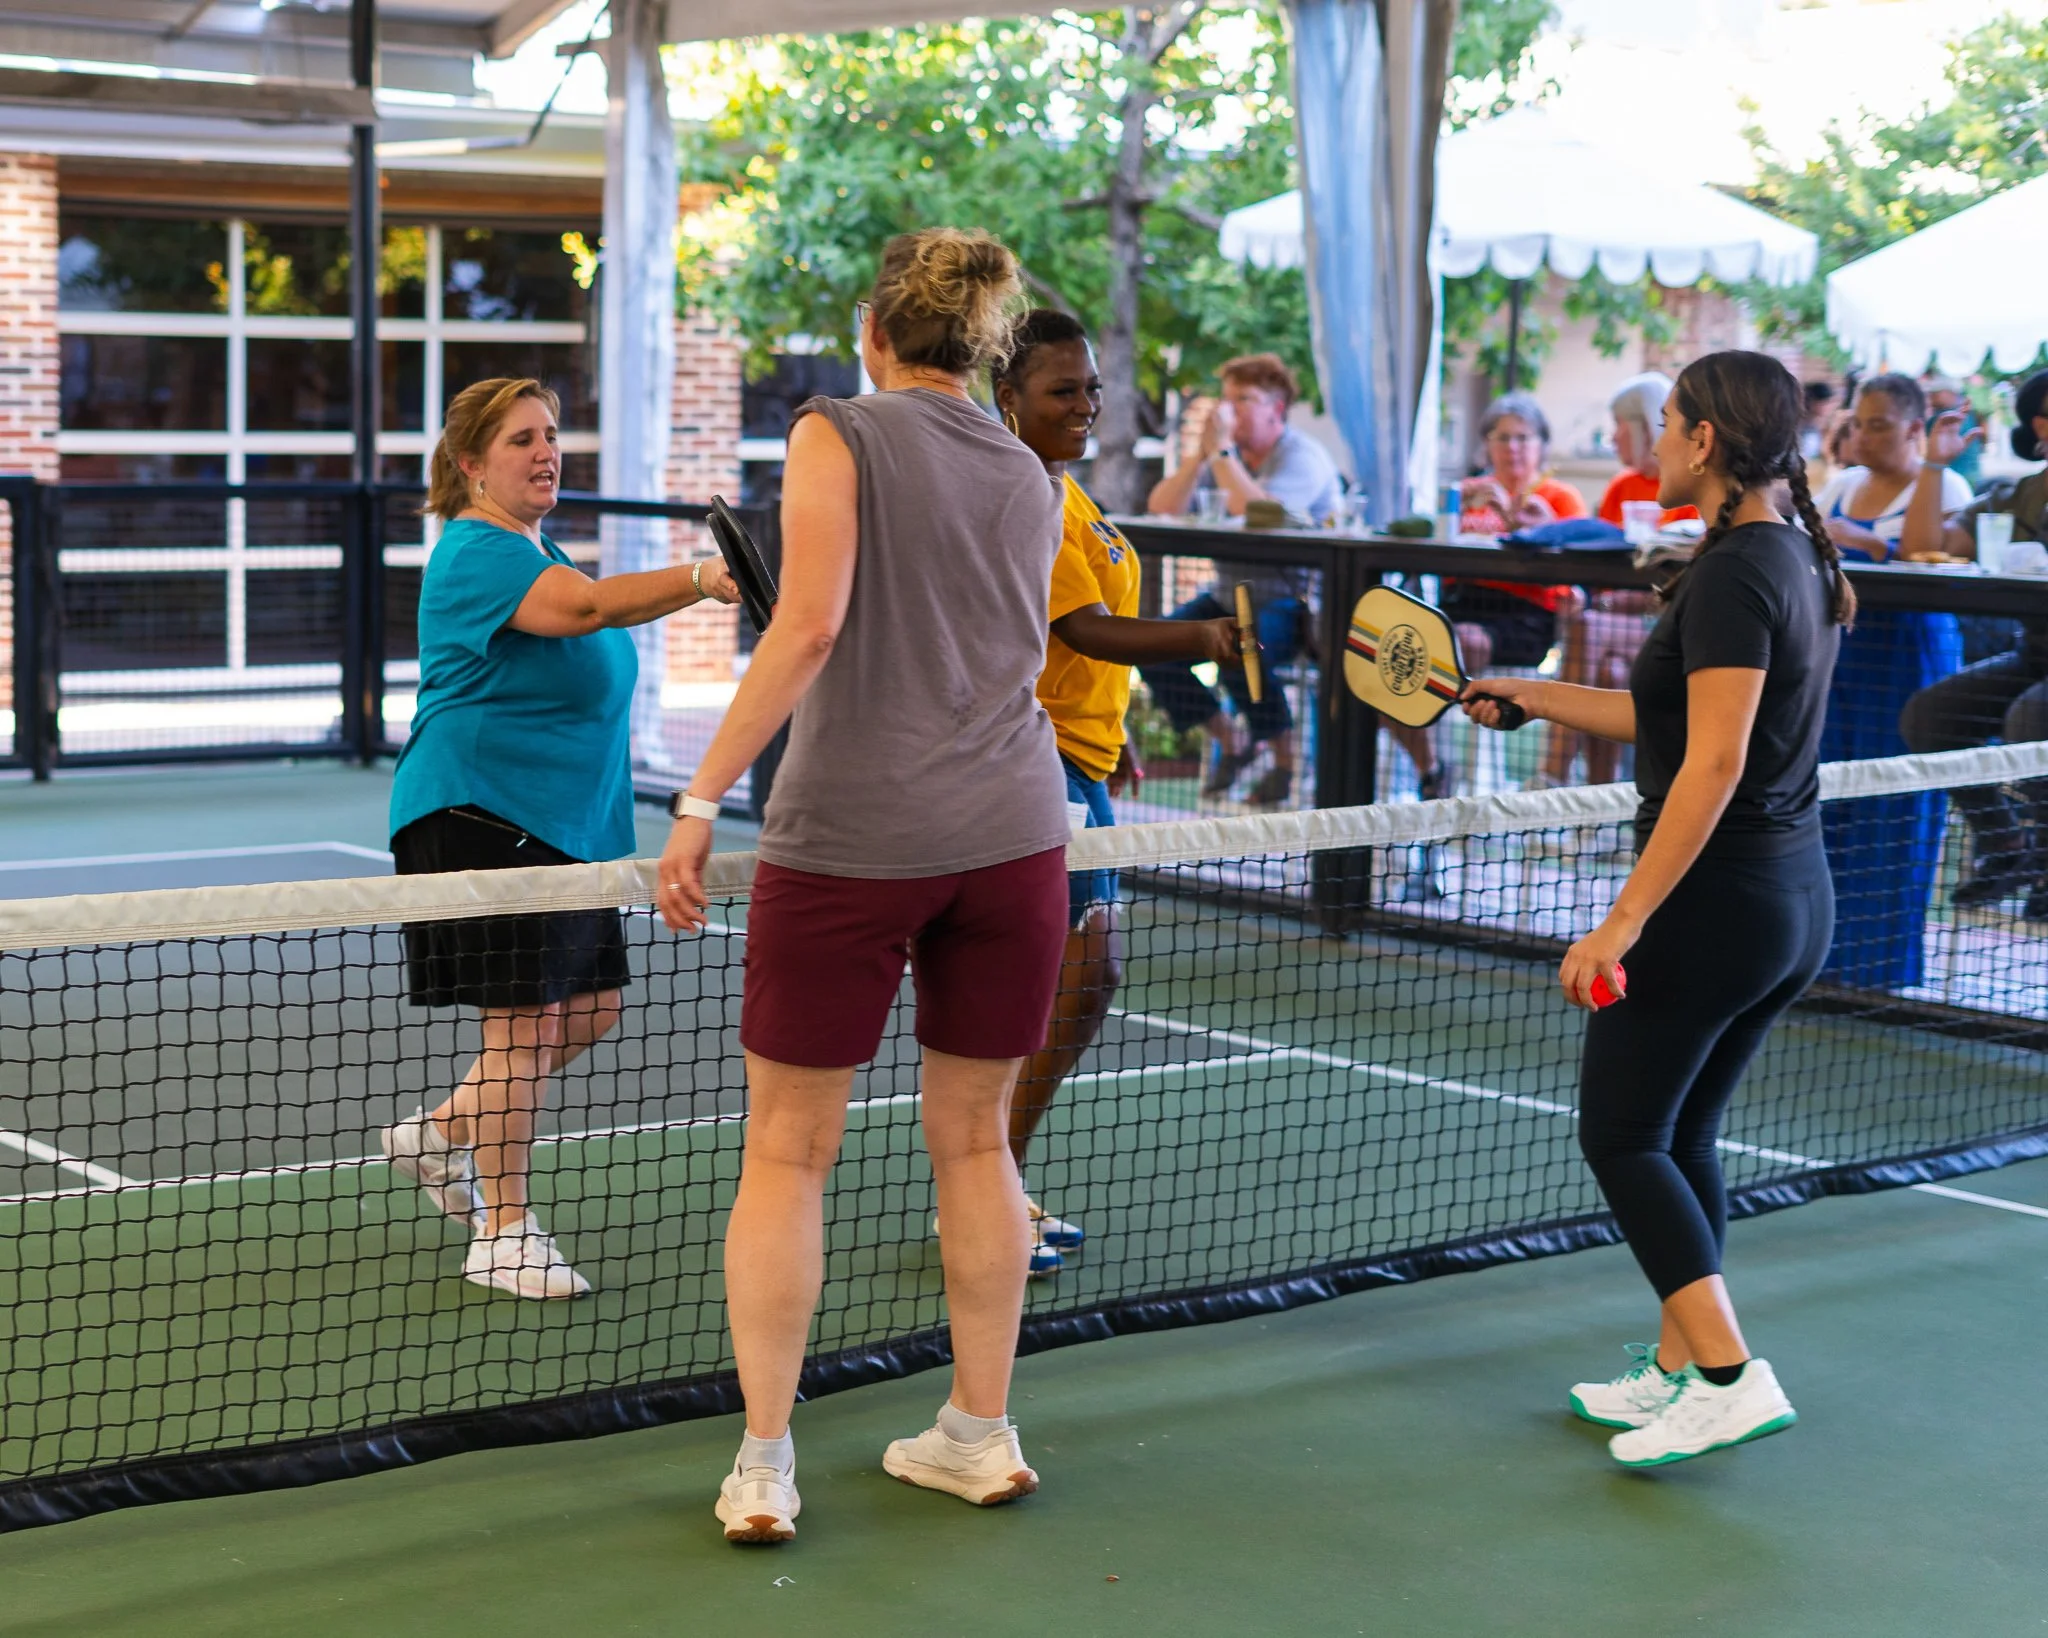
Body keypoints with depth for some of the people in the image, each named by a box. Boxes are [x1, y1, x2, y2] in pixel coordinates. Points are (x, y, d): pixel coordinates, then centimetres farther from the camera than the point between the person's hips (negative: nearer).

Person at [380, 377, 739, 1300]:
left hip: (561, 821, 10)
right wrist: (699, 581, -44)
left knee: (591, 1003, 9)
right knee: (525, 1019, -8)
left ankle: (441, 1134, 25)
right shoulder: (476, 552, -15)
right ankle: (503, 1234, 2)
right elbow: (585, 605, -33)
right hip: (480, 813, -10)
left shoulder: (537, 547, 17)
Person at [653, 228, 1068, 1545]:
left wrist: (703, 799, -16)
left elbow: (810, 621, -15)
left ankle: (764, 1469, 7)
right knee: (974, 1138, 15)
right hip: (1010, 830, 5)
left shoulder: (840, 434, -3)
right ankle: (981, 1436, 23)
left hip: (847, 835, -4)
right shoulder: (1031, 480, 13)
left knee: (789, 1151, 5)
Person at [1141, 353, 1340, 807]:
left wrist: (1221, 450, -23)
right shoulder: (1228, 455, 8)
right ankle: (1230, 740, 10)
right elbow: (1161, 507, -2)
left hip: (1294, 597, -7)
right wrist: (1201, 452, -12)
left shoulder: (1302, 457, -12)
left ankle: (1287, 759, -10)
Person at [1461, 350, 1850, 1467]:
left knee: (1622, 1136, 0)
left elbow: (1714, 763, -24)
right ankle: (1677, 1372, 22)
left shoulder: (1734, 576, -18)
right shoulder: (1795, 559, 11)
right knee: (1681, 1137, 17)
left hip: (1715, 902, -9)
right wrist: (1528, 697, 22)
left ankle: (1728, 1375, -7)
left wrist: (1624, 921, -25)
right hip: (1796, 903, 9)